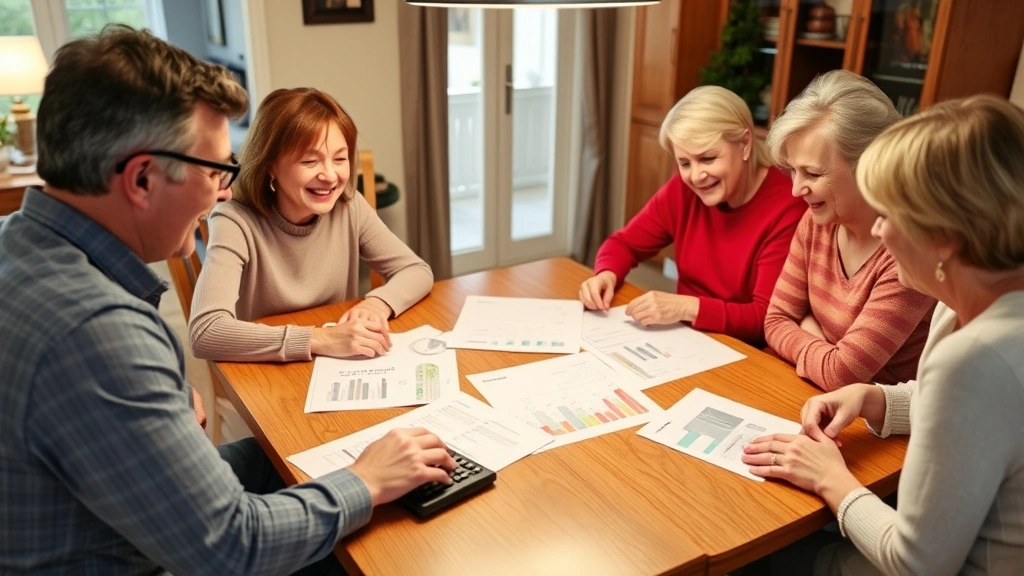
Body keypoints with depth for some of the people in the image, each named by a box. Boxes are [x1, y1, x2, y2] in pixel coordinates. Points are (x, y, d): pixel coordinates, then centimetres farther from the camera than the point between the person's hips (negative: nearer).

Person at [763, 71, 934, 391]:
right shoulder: (816, 221, -2)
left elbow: (840, 374, -21)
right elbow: (777, 320, 3)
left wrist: (806, 338, -6)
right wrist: (819, 344, -12)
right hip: (822, 402, 6)